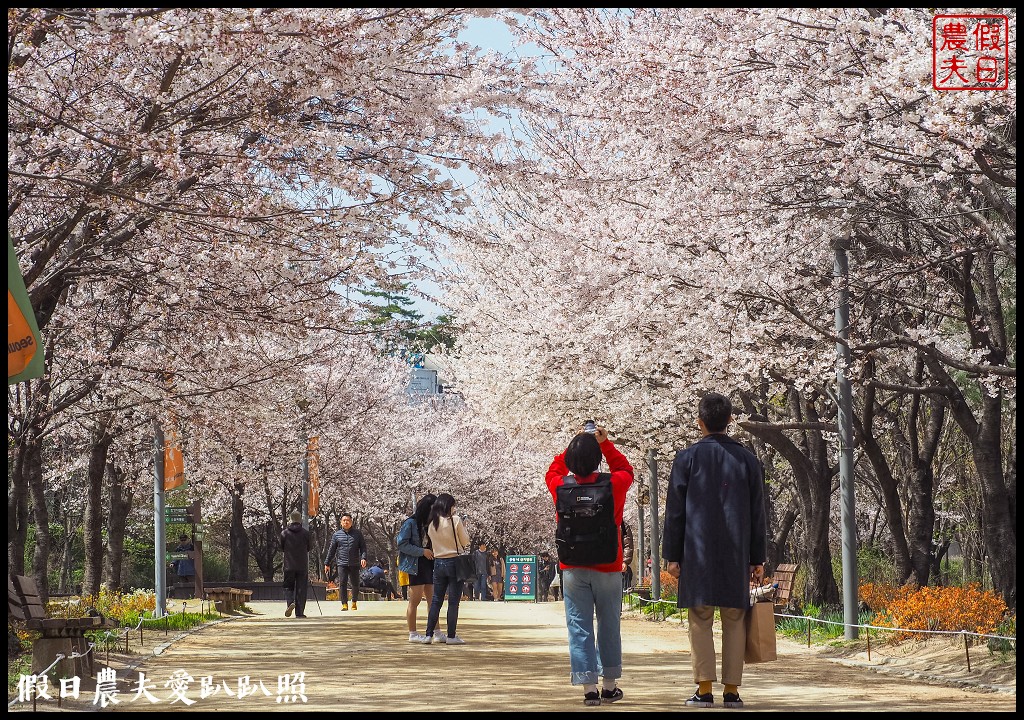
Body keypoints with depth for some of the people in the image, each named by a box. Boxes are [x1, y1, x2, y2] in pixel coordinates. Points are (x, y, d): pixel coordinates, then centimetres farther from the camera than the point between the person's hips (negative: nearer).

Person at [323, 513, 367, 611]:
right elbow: (331, 550, 12)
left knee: (355, 584, 6)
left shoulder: (357, 533, 7)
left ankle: (354, 602, 25)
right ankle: (344, 604, -8)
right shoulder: (337, 534, 8)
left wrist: (363, 558, -11)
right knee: (342, 584, -11)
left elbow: (363, 547, 7)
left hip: (355, 564, 0)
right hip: (342, 564, 0)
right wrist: (327, 563, 11)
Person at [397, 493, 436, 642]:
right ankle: (413, 634, 3)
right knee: (415, 600, -3)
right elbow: (402, 544, -13)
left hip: (429, 564, 7)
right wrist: (422, 551, -16)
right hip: (416, 565, -7)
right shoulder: (411, 523, -8)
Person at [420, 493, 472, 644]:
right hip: (454, 562, -5)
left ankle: (429, 634, 8)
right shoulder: (455, 520, -9)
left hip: (438, 562, 5)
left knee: (436, 600, 11)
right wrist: (463, 528, 13)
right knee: (453, 601, 1)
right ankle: (451, 636, 1)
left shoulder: (432, 523, 5)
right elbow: (465, 542, -4)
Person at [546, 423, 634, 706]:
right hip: (608, 567, 0)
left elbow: (552, 472, 17)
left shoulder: (561, 487, -7)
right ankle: (609, 686, 20)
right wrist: (605, 443, 13)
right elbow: (626, 470, 15)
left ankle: (589, 688, -4)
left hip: (573, 569, 0)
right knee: (609, 627, 12)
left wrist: (575, 446, 15)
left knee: (579, 627, 2)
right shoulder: (614, 485, -9)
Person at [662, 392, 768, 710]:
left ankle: (704, 689, -4)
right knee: (734, 621, 5)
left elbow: (674, 512, -1)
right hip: (736, 554, 2)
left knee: (700, 621, 0)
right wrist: (758, 558, 12)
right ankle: (732, 690, 4)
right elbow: (758, 514, 7)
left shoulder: (687, 458, -1)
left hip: (697, 552, -2)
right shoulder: (747, 459, 5)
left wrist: (672, 555, 4)